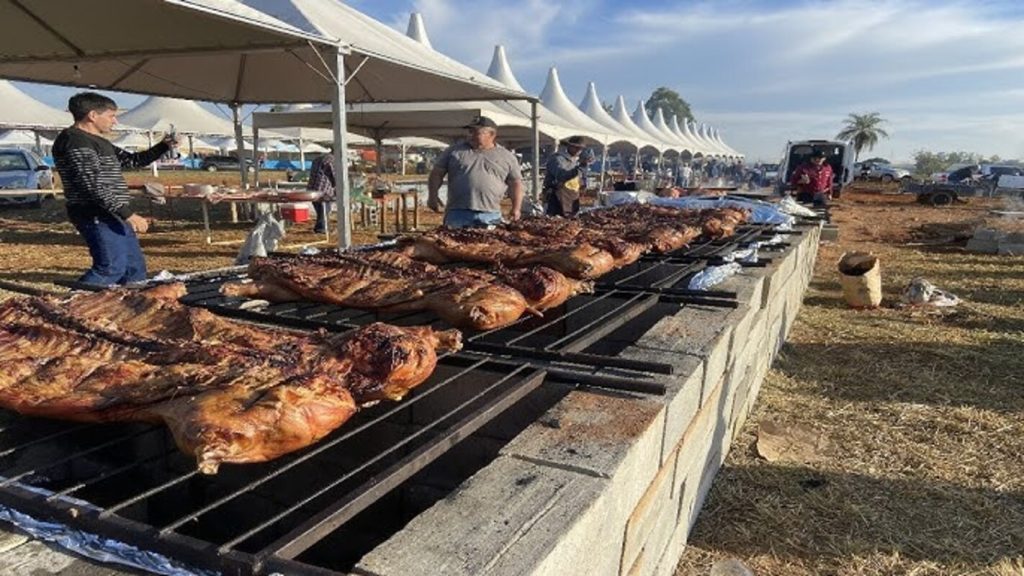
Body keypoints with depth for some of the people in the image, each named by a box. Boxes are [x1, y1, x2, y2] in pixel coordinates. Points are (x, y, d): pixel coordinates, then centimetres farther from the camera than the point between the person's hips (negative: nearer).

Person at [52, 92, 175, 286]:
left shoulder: (97, 141, 18)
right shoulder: (76, 141, -14)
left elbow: (133, 160, 26)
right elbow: (93, 185, -22)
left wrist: (163, 147, 13)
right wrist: (128, 214, -25)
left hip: (112, 215, 11)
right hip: (97, 216, -10)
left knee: (135, 268, 13)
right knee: (112, 268, -14)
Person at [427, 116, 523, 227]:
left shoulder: (507, 157, 11)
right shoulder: (455, 150, 12)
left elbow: (516, 183, 10)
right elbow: (437, 173, 12)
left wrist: (516, 208, -1)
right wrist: (433, 195, -1)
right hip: (457, 213, 0)